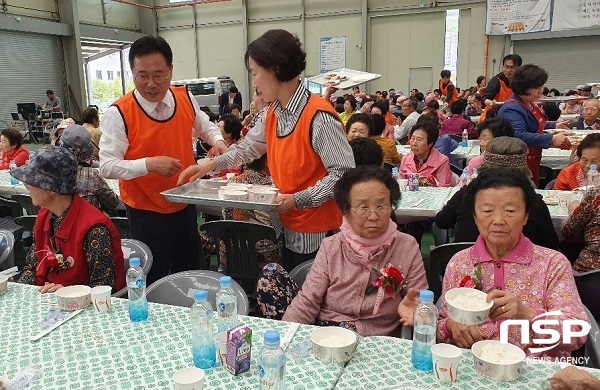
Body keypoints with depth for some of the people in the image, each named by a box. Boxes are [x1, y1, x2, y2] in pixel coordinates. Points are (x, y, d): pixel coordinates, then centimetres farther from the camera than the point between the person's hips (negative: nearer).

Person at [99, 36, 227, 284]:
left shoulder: (186, 99, -3)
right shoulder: (118, 113, -17)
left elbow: (205, 127, 16)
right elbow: (107, 167, -18)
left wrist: (217, 141, -5)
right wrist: (149, 163, -31)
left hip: (185, 206, 5)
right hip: (146, 213, -4)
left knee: (190, 277, 20)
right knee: (154, 285, 9)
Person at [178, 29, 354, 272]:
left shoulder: (319, 117, -21)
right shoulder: (274, 114, 5)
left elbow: (344, 174, -22)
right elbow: (250, 146, 20)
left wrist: (298, 200, -24)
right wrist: (210, 165, 10)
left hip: (317, 236, -7)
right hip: (289, 229, 8)